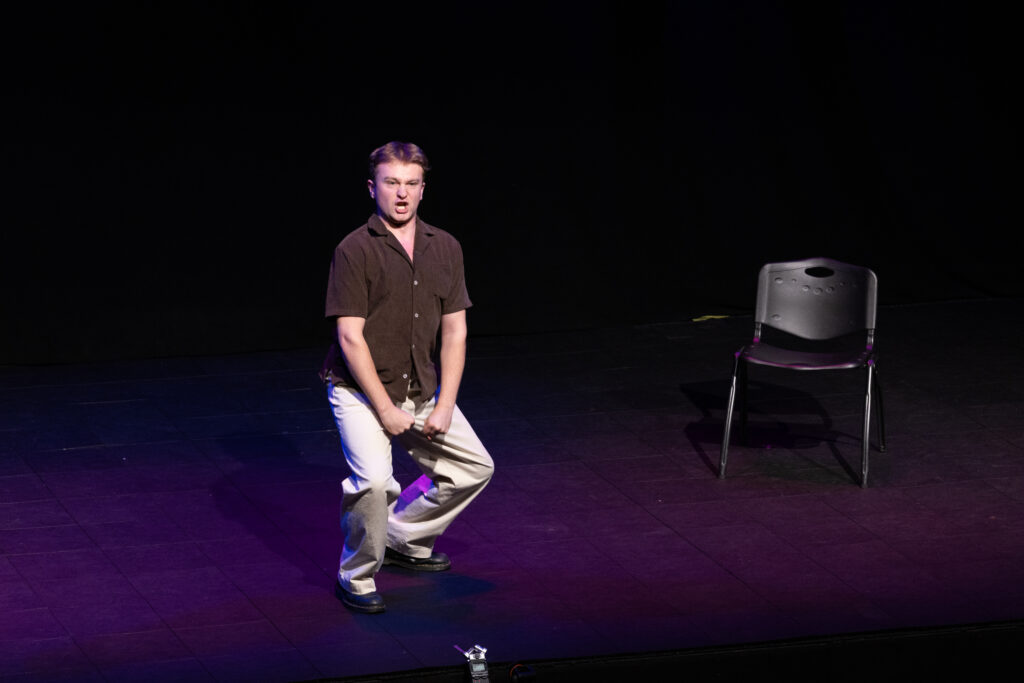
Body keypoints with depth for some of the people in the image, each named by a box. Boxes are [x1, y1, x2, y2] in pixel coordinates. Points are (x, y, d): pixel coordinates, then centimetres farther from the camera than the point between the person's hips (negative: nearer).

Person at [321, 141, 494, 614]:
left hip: (422, 388, 6)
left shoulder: (445, 248, 2)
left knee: (475, 467, 12)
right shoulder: (354, 251, -15)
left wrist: (443, 405, -5)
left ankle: (405, 540, 30)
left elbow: (454, 332, 3)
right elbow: (351, 337, -17)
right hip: (361, 389, -6)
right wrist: (386, 409, -18)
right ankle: (356, 579, -3)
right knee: (373, 479, -26)